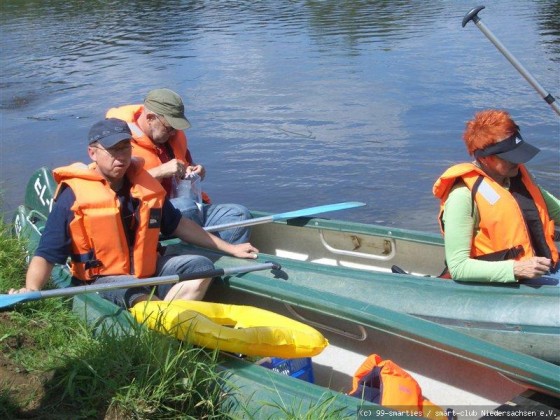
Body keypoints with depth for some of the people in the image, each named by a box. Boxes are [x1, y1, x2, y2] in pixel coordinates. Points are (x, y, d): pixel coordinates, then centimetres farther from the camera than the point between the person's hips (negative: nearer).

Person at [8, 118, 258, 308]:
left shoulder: (145, 185, 7)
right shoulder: (74, 195, -11)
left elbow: (178, 224, 18)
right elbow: (46, 254, -16)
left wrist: (230, 248, 17)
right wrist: (31, 290, -37)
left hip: (146, 270, 7)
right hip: (100, 280, -7)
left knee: (200, 266, -11)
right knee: (136, 298, -36)